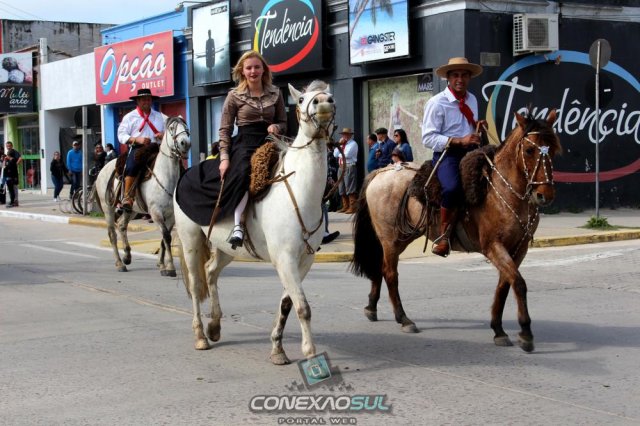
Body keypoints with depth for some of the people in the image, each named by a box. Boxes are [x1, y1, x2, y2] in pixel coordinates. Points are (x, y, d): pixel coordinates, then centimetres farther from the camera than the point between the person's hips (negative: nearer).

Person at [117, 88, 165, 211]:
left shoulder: (159, 116, 21)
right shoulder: (129, 117, 12)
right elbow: (121, 135, 4)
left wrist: (163, 135, -1)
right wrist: (137, 139, -13)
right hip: (137, 148, -4)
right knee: (132, 165, -34)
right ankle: (127, 198, -31)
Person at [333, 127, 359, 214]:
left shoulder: (353, 144, -3)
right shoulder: (342, 144, 20)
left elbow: (347, 154, -17)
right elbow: (335, 154, 9)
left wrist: (339, 154, 1)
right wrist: (339, 144, 2)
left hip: (350, 167, -9)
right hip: (341, 167, 9)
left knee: (350, 188, -11)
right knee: (342, 189, 12)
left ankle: (352, 207, -10)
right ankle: (345, 206, 19)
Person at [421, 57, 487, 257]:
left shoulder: (472, 100, 15)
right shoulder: (436, 103, -7)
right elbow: (428, 138, -12)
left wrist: (478, 126, 5)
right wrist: (459, 140, -21)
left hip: (471, 151, 7)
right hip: (447, 154, -7)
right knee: (453, 187, -35)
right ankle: (443, 235, -18)